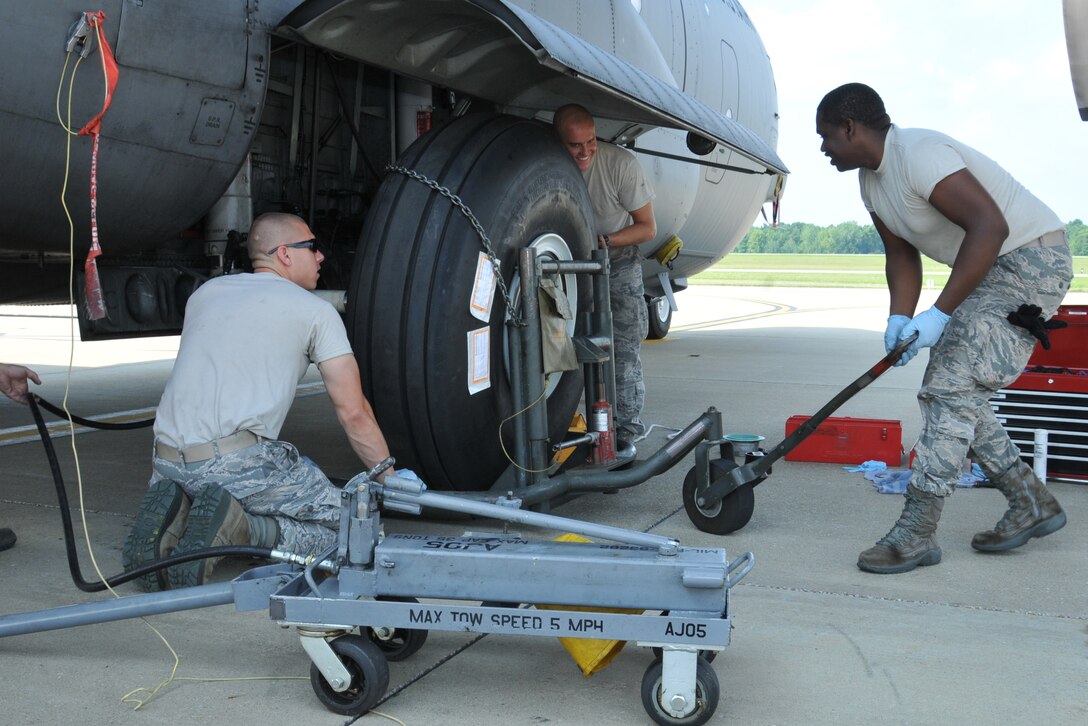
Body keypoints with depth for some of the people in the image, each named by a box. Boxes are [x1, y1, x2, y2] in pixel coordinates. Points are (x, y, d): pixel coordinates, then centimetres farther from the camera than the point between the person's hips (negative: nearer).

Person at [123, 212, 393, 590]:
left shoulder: (206, 292, 21)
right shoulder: (316, 311, 5)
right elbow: (354, 413, 3)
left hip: (168, 462, 6)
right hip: (239, 459, -6)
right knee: (336, 525, 9)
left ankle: (173, 520, 0)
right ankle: (238, 530, -16)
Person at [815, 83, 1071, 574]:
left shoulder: (919, 153, -24)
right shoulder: (871, 180, 7)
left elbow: (990, 226, -32)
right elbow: (901, 254, 11)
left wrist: (939, 313, -32)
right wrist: (899, 318, -7)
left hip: (1032, 259, -10)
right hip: (989, 271, 10)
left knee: (952, 386, -17)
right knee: (952, 392, 8)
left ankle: (916, 532, -14)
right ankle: (1031, 505, 20)